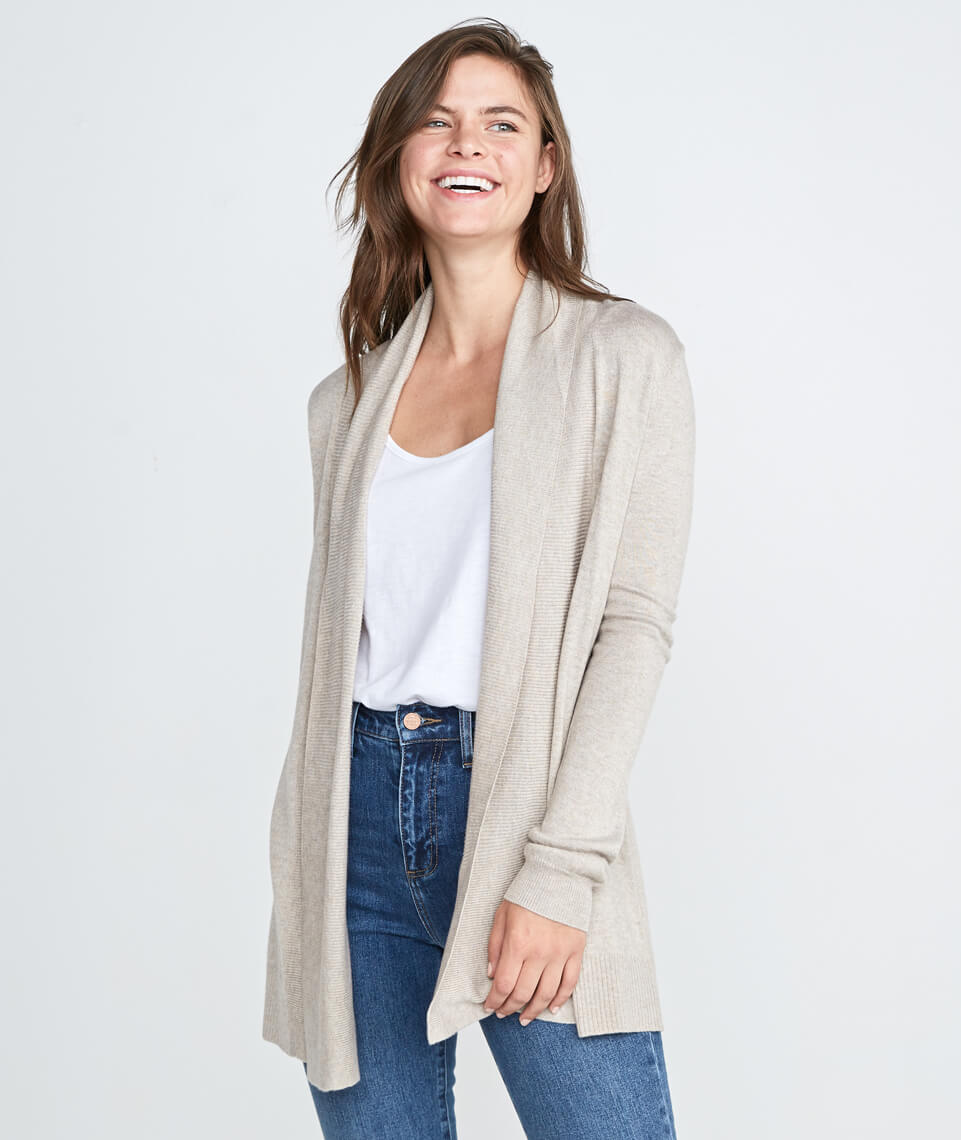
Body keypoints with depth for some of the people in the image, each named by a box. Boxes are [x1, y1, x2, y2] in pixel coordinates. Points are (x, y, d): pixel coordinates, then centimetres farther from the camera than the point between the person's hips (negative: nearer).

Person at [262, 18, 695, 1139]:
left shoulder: (622, 355, 0)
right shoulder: (347, 398, 13)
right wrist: (302, 856, 12)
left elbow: (632, 620, -7)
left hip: (520, 796, -3)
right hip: (359, 806, 4)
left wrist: (559, 868, -15)